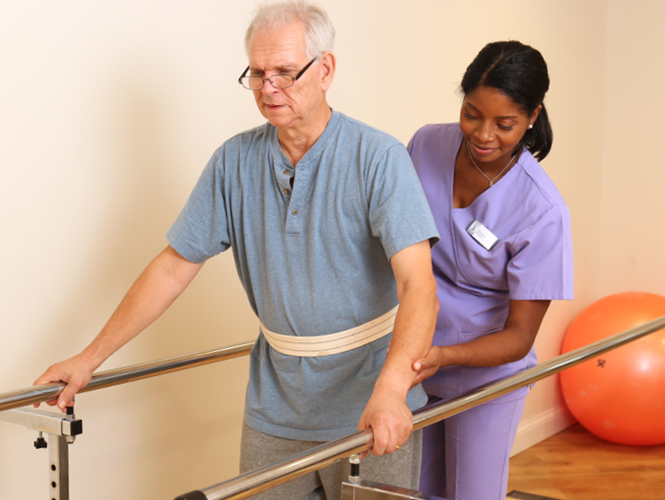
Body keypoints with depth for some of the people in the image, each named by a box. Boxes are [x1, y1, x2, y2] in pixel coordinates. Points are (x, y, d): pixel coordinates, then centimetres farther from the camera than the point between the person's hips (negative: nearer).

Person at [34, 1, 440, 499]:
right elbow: (174, 267, 4)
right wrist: (91, 357, 2)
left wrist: (391, 387, -40)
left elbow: (417, 285, -23)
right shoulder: (235, 160, 0)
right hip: (275, 405, 4)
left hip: (371, 406, -3)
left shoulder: (378, 157, -14)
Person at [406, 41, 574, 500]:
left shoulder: (542, 213, -24)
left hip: (485, 375, -4)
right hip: (409, 359, 4)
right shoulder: (427, 146, -11)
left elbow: (519, 337, -21)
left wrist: (444, 355, -36)